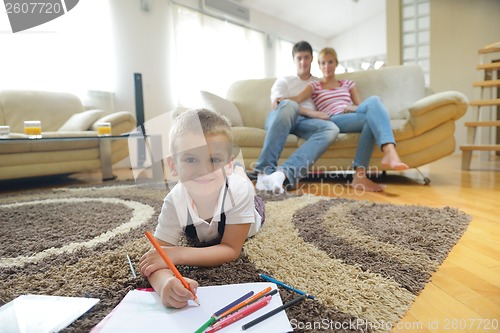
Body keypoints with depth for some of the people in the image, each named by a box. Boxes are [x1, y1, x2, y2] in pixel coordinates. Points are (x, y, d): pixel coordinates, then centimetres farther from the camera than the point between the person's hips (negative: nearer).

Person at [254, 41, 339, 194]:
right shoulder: (283, 81, 21)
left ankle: (282, 173, -52)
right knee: (288, 105, -38)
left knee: (332, 128, -32)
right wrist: (311, 112, -12)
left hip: (305, 122, 2)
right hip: (280, 118, -2)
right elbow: (277, 104, 0)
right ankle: (265, 172, -46)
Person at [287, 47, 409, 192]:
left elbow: (360, 106, 21)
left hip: (354, 118, 4)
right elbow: (298, 98, 3)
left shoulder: (348, 84, 31)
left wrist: (353, 108, -3)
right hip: (334, 122, -4)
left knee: (373, 100, -32)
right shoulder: (314, 86, 22)